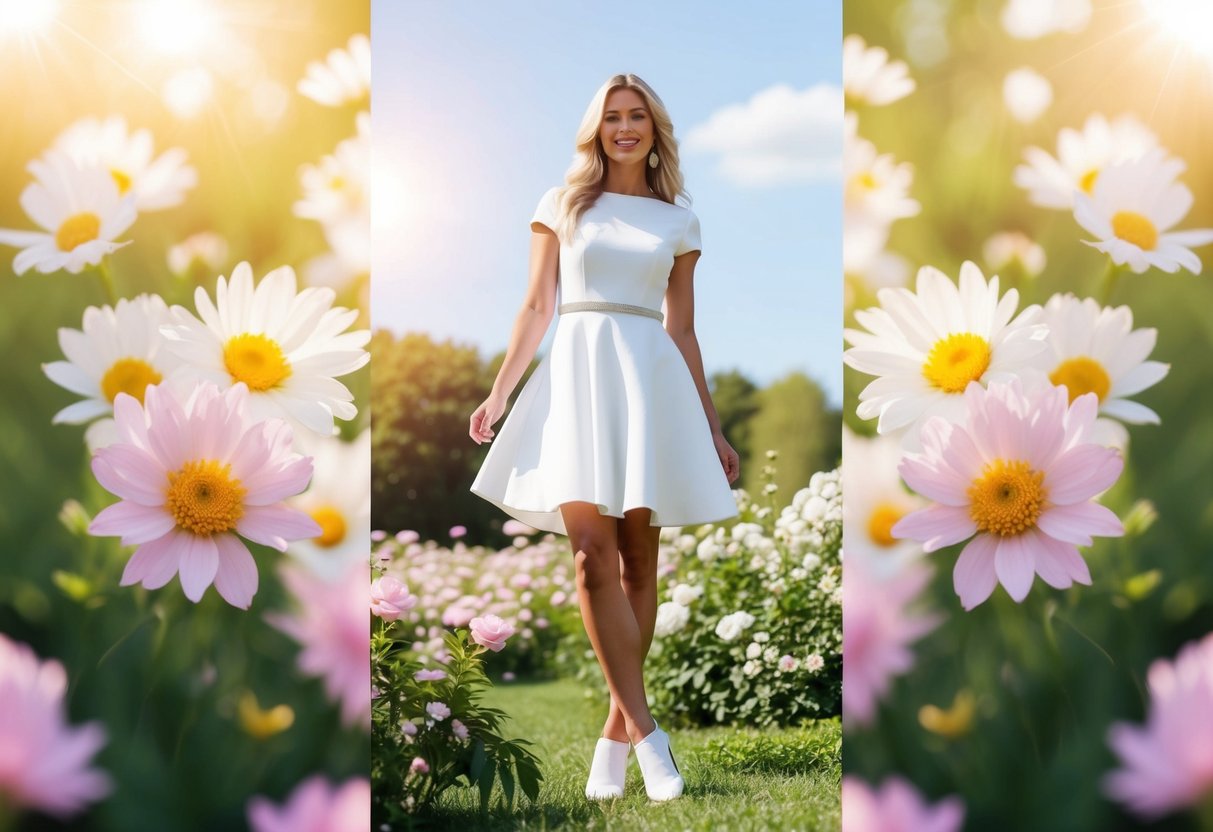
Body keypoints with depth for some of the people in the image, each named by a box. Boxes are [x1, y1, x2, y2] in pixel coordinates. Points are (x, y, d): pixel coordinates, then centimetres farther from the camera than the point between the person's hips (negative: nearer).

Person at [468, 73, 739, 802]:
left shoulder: (678, 220, 13)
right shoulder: (563, 205, 11)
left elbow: (684, 331, 14)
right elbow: (537, 308, 9)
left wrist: (713, 429, 12)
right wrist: (500, 392, -2)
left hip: (651, 377, 2)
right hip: (577, 369, -1)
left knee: (638, 558, 0)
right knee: (593, 552, -16)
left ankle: (617, 729, 8)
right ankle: (646, 730, -12)